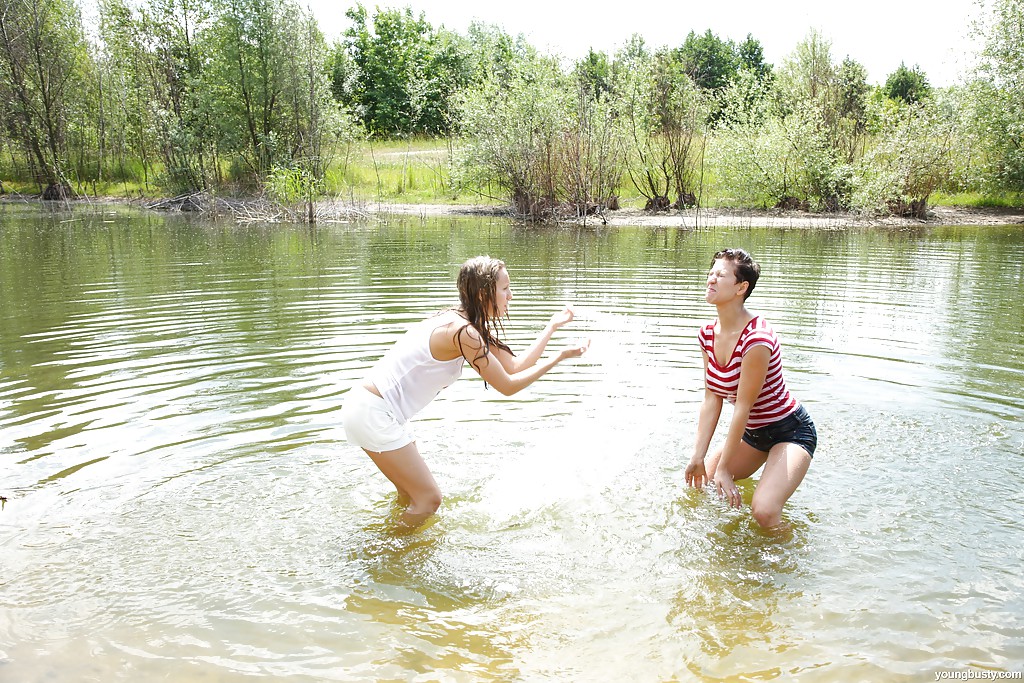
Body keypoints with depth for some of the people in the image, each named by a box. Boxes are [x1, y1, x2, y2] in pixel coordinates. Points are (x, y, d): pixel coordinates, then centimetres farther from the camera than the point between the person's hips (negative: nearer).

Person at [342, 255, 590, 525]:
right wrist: (560, 356, -11)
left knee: (411, 493, 23)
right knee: (429, 498, -1)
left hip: (367, 406, 10)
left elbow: (514, 367, 9)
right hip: (372, 413, -10)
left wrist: (552, 326, 11)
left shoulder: (469, 324, 9)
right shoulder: (462, 332, -22)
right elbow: (508, 386, -15)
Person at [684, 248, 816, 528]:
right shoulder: (707, 334, -6)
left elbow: (742, 406, -26)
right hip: (753, 432, 8)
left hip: (790, 431, -8)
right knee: (702, 483, 8)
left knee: (764, 510, -23)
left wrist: (724, 468, -20)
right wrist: (699, 457, -7)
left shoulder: (756, 338, -30)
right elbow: (711, 399, -4)